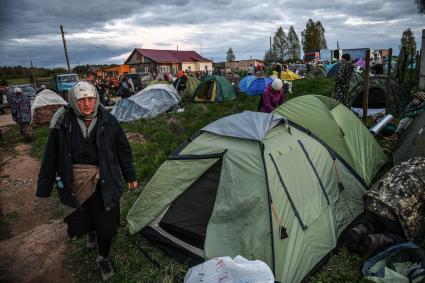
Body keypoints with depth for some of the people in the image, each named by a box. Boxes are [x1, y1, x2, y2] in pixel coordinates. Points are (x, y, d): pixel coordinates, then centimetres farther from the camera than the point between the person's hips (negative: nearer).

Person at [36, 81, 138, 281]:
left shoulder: (108, 121, -6)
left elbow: (123, 150, 3)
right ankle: (92, 233, 54)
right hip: (74, 181, 1)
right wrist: (44, 187, 4)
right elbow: (51, 156, 0)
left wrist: (130, 176, 8)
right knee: (80, 221, 15)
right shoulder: (63, 123, -7)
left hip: (102, 181, 0)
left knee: (106, 223, 6)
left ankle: (103, 258, 34)